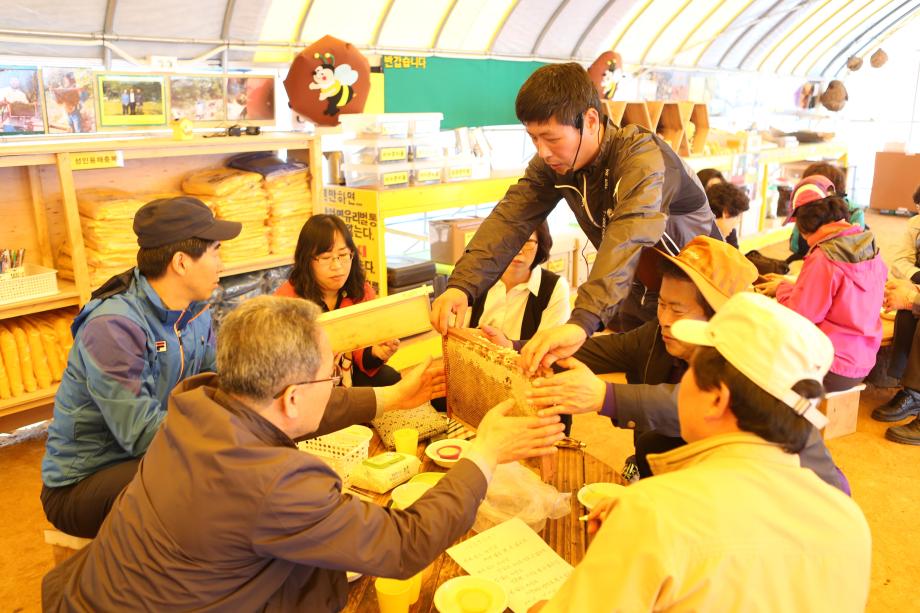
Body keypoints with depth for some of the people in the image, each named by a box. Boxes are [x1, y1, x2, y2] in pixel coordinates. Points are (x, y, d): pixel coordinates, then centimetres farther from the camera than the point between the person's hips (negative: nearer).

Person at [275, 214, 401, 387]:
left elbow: (361, 351, 0)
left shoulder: (362, 292, -1)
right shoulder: (286, 298, -14)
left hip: (349, 375, 5)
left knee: (390, 378, -18)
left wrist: (375, 352, -24)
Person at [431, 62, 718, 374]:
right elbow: (510, 220, -21)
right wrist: (462, 285, -37)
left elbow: (630, 237, -48)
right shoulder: (551, 163, -12)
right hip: (640, 290, 5)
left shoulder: (643, 156, -32)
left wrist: (582, 321, -63)